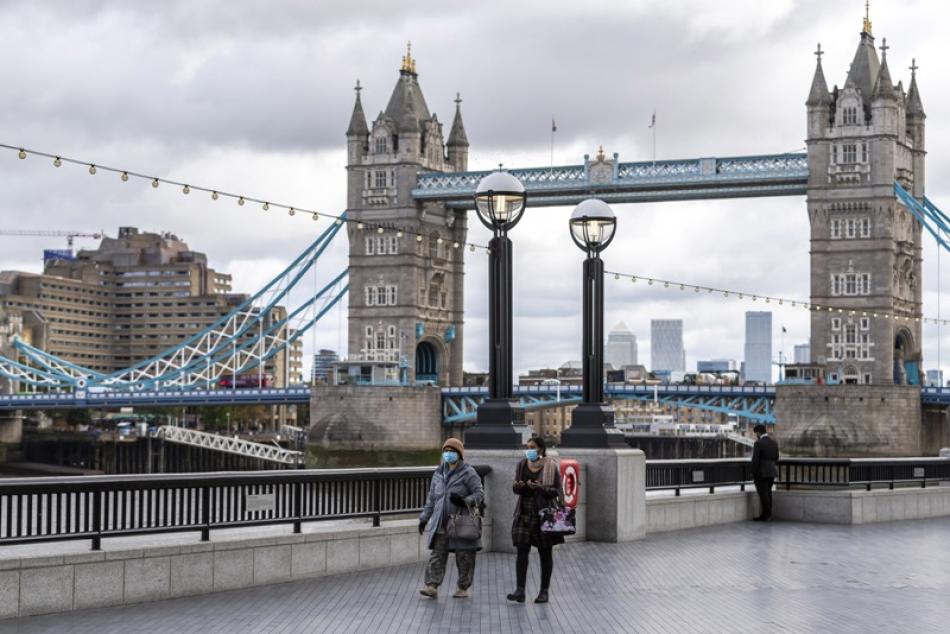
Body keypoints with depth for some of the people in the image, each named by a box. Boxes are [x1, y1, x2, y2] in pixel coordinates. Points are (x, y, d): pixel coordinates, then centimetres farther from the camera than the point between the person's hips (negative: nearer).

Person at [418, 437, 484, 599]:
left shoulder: (468, 473, -2)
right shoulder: (438, 473, 15)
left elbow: (479, 493, -5)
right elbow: (431, 498, 20)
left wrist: (464, 501, -23)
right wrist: (424, 517, 15)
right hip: (441, 524, 4)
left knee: (464, 557, 2)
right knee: (437, 555, -4)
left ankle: (464, 588, 13)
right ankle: (432, 586, -8)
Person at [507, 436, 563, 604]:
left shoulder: (551, 466, -5)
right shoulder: (522, 464, 7)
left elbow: (557, 491, -7)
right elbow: (515, 488, 12)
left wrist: (540, 488, -23)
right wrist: (517, 487, -11)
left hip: (544, 515, -3)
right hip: (524, 514, 3)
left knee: (545, 553, 6)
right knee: (522, 551, -7)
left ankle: (544, 591, 14)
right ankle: (520, 590, -10)